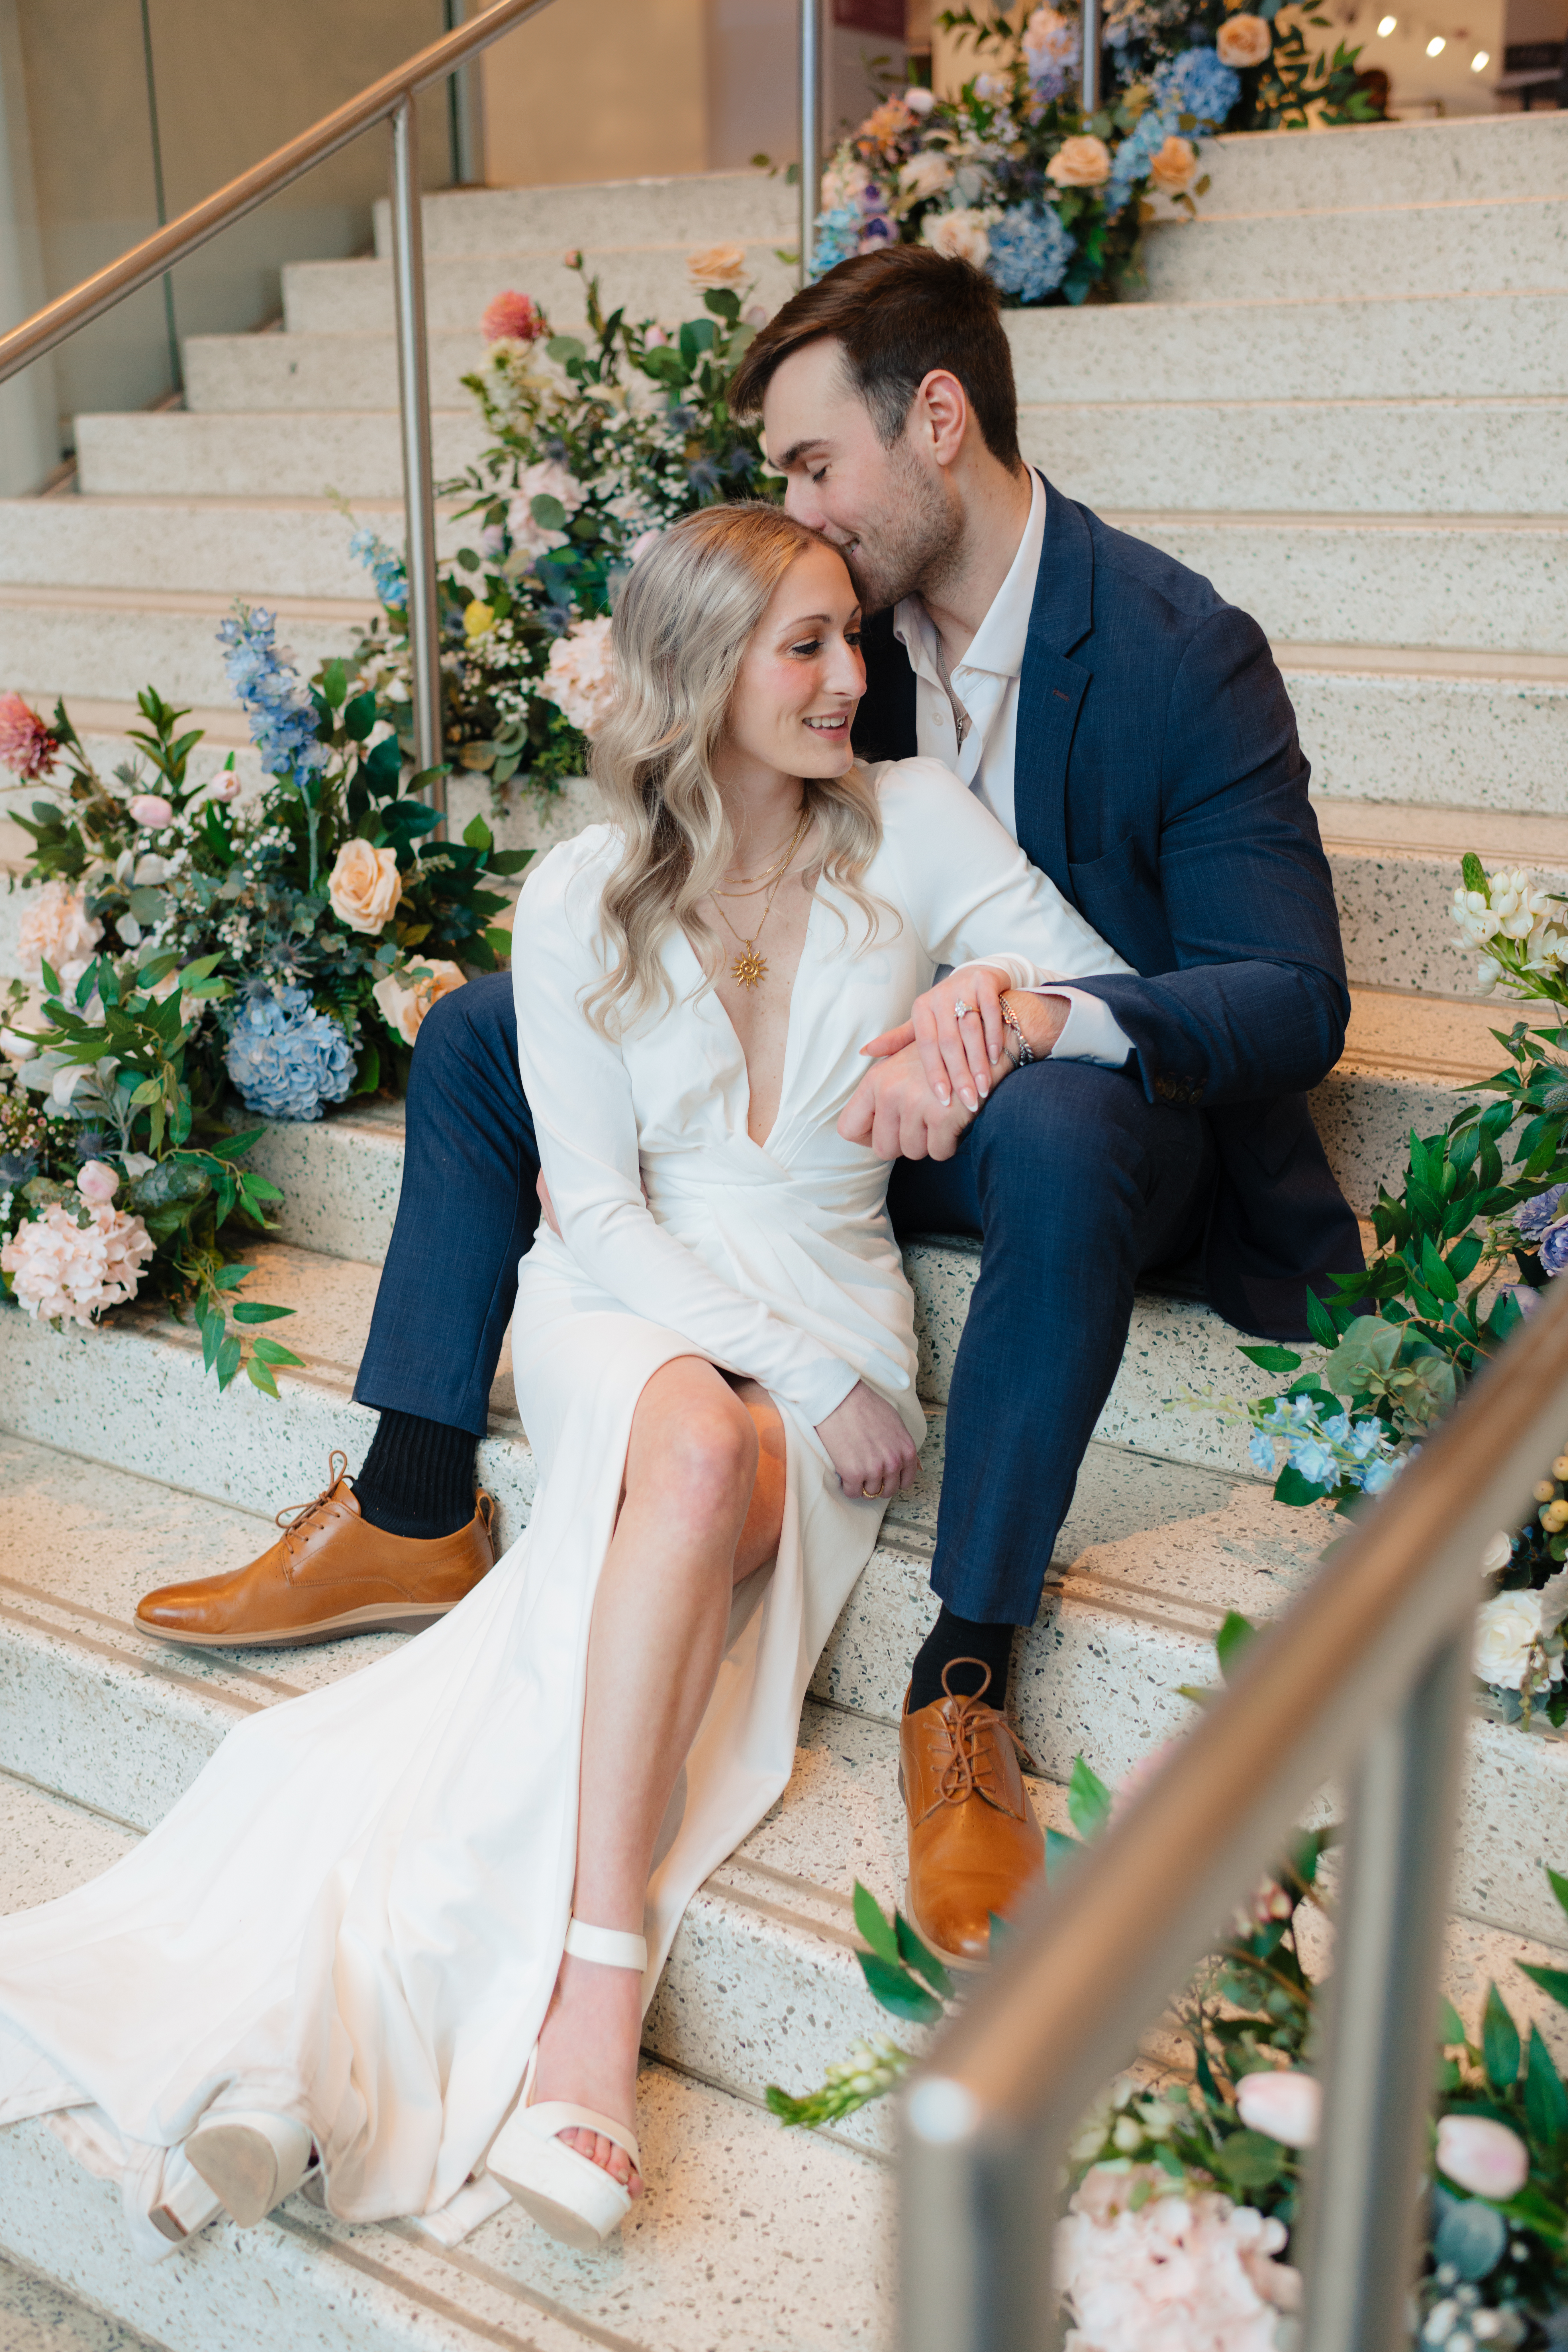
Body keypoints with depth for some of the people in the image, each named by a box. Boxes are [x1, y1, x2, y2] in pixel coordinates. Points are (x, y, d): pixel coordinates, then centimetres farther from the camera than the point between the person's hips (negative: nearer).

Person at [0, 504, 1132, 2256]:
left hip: (827, 1320, 1)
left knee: (709, 1476, -34)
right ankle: (597, 1989, -42)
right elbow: (600, 1207, -4)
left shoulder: (912, 827, 1)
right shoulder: (580, 901, -1)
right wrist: (806, 1373, -15)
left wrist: (1002, 991, -21)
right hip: (625, 1309, -1)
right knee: (695, 1443, -37)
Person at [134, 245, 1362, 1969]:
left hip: (1079, 1100, -6)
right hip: (853, 1075, 7)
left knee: (1061, 1143, -44)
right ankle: (412, 1514, 0)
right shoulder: (845, 617, 2)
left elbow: (1295, 999, -23)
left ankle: (959, 1689, -30)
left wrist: (1047, 1019, -41)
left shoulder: (1181, 653, -17)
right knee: (480, 1029, 1)